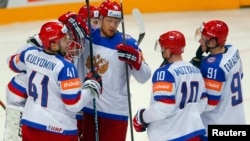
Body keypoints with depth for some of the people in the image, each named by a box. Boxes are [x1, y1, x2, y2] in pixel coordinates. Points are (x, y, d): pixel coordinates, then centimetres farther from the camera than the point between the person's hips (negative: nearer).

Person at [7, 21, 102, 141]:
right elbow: (74, 104, -21)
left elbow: (14, 63, 21)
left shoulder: (30, 54, -2)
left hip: (30, 123, 7)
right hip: (59, 129, -7)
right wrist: (92, 86, -6)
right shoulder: (65, 67, -22)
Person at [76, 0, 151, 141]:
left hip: (115, 111, -4)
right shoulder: (86, 37, 0)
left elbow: (144, 77, -14)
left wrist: (134, 59, -35)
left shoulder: (127, 43, -12)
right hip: (86, 107, 5)